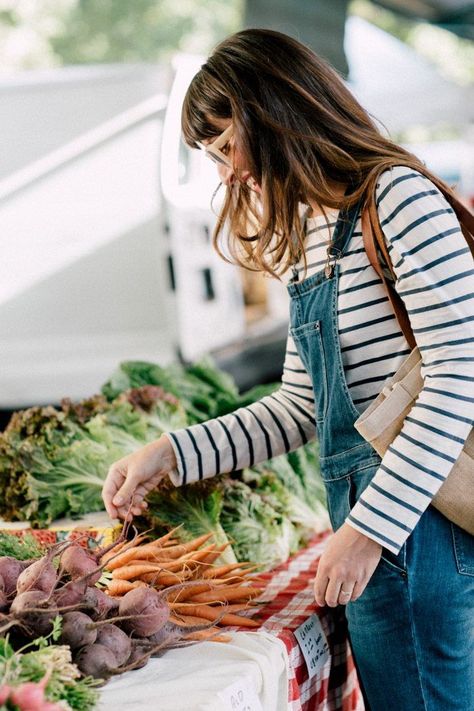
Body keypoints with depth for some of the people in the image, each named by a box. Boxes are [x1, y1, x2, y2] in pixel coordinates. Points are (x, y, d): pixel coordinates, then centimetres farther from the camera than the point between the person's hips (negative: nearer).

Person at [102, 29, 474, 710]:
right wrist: (170, 453, 8)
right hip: (367, 520, 8)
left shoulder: (398, 195, -12)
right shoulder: (310, 236, 15)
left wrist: (369, 529, -20)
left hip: (418, 523, -8)